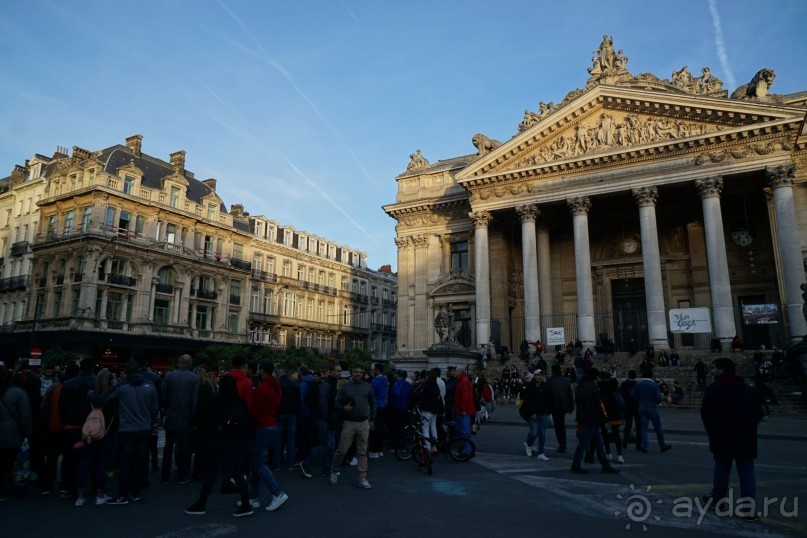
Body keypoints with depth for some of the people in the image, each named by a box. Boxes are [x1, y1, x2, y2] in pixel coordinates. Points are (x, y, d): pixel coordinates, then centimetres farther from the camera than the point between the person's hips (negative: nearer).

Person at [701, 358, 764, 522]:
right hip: (746, 439, 3)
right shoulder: (750, 390, 10)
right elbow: (758, 414, 13)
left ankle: (718, 499, 21)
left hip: (723, 438, -3)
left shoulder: (714, 389, -7)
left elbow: (706, 414, -7)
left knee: (721, 469, 12)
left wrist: (713, 432, 8)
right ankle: (749, 509, 2)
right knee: (747, 473, 4)